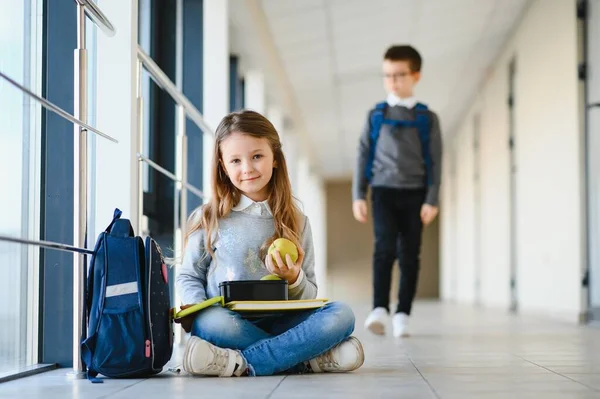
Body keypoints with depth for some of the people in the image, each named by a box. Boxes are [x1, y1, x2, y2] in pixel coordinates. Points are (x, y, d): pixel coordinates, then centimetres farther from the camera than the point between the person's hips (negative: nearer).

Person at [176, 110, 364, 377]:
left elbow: (309, 297, 12)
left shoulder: (296, 222, 11)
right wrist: (196, 310, -12)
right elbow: (189, 277, 9)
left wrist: (294, 280, -11)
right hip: (230, 322, -2)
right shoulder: (208, 219, 7)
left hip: (280, 322, 2)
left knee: (341, 314, -25)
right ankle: (308, 359, -25)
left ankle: (243, 363, -33)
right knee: (209, 322, -37)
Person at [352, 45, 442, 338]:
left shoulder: (427, 118, 5)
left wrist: (431, 200, -5)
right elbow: (363, 156, 8)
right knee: (384, 248, -16)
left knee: (409, 255, 2)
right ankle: (380, 310, -19)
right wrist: (358, 195, 2)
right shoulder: (375, 115, 8)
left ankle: (402, 315, 7)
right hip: (383, 191, 0)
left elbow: (435, 162, 3)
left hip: (414, 193, 0)